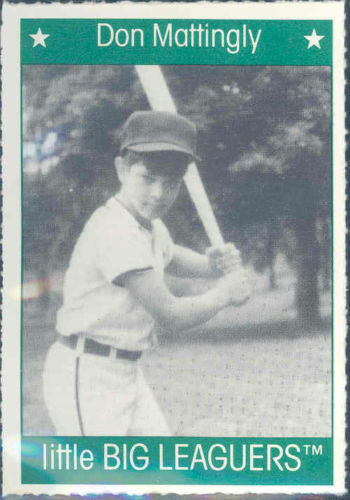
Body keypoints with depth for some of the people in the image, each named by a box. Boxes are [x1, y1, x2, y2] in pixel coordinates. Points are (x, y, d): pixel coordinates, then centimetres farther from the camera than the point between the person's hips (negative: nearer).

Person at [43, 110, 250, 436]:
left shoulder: (151, 226, 6)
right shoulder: (115, 231, -24)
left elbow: (169, 256, 28)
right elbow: (172, 315, -25)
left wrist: (210, 264, 5)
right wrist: (224, 292, -8)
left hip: (127, 372, 10)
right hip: (85, 375, -10)